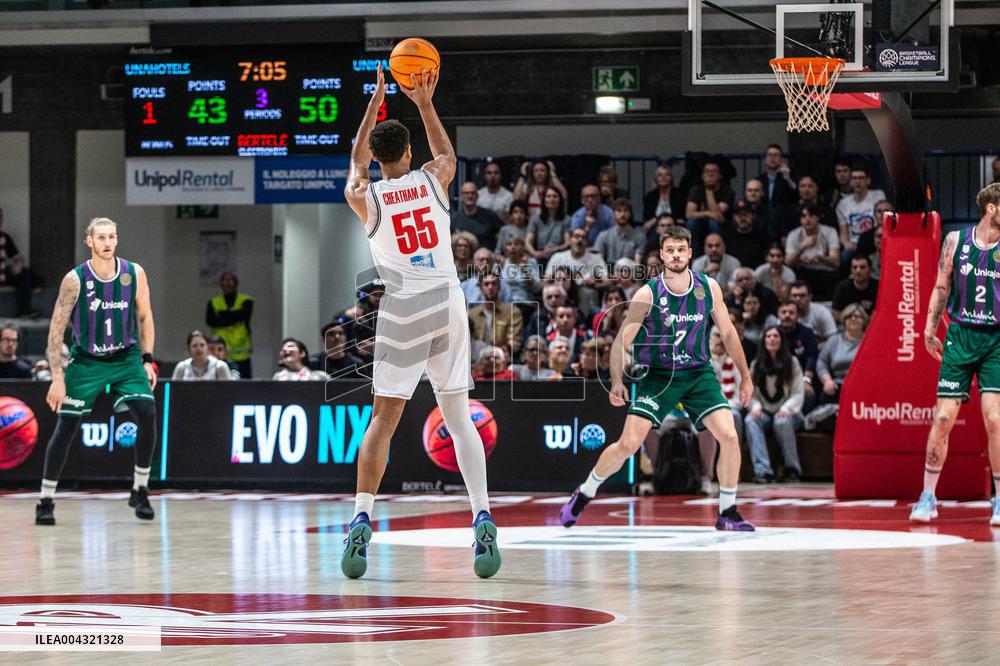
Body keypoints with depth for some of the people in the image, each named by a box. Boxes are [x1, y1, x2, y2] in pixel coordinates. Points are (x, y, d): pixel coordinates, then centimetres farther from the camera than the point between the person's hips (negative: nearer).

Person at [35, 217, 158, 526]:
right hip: (85, 361, -2)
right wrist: (57, 378, -18)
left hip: (126, 359, 2)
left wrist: (147, 360, 1)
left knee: (147, 416, -16)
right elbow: (56, 330, -12)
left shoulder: (134, 274, -7)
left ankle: (140, 492, -1)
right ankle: (46, 501, 5)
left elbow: (144, 317, 7)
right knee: (66, 427, -7)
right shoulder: (75, 280, -15)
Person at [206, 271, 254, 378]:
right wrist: (233, 319, -11)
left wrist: (223, 314, -3)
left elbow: (243, 314, -12)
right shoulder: (213, 303, 11)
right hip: (221, 353, 1)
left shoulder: (246, 301, 7)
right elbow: (209, 320, -5)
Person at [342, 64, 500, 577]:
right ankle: (482, 521, -7)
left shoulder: (364, 197, 1)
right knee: (458, 417, 6)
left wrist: (377, 100, 33)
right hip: (448, 302, 2)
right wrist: (424, 103, 35)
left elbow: (357, 160, 24)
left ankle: (361, 522, -8)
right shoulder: (433, 180, 4)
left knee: (384, 417, 3)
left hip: (403, 306, -2)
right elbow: (447, 153, 29)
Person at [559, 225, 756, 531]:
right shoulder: (648, 294, -14)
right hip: (657, 375, -2)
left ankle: (727, 513, 1)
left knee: (729, 437, -14)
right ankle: (582, 495, 10)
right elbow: (621, 341, -9)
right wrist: (617, 382, -19)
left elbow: (727, 333, 7)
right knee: (628, 444, -13)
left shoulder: (708, 288, -5)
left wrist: (745, 376, 10)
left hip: (699, 373, 2)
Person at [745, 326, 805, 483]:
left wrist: (786, 408, -18)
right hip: (764, 413, 2)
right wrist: (756, 407, -14)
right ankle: (762, 470, -42)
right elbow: (752, 393, 7)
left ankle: (792, 469, -22)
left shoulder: (792, 362, 5)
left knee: (782, 422, -38)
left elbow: (798, 393, -1)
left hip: (786, 413, -2)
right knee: (750, 421, -32)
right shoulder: (757, 364, 12)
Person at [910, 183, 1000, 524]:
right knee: (942, 418, -1)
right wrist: (930, 330, 9)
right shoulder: (955, 241, 1)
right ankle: (928, 496, 10)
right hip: (960, 336, 1)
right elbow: (942, 288, 10)